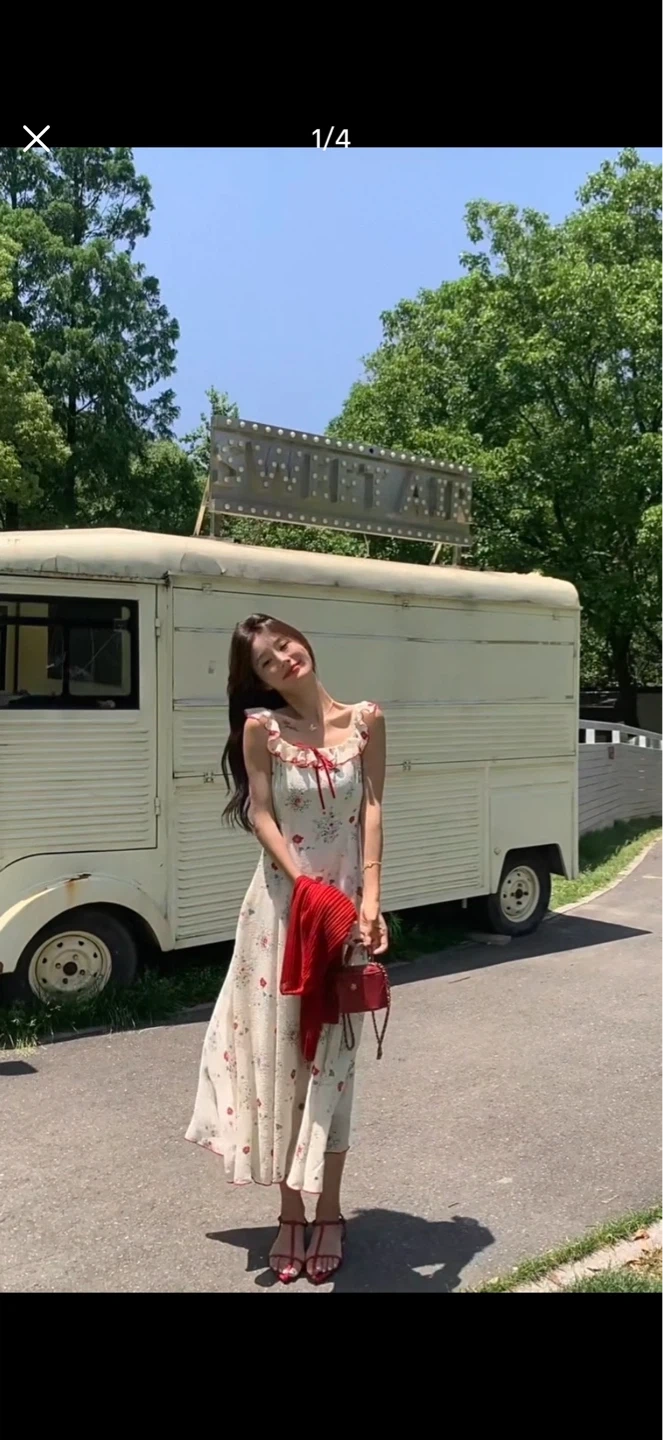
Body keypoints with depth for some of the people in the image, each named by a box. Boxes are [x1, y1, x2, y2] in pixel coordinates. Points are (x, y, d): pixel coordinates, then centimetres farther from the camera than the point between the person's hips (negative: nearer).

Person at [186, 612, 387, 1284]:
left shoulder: (365, 719, 0)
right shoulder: (261, 726, -4)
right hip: (281, 904, -1)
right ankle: (290, 1213, 22)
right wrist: (306, 888, -18)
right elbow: (262, 814, -7)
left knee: (331, 1055, 8)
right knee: (278, 1051, 6)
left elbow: (372, 807, -3)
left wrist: (369, 897, -13)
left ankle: (328, 1211, 23)